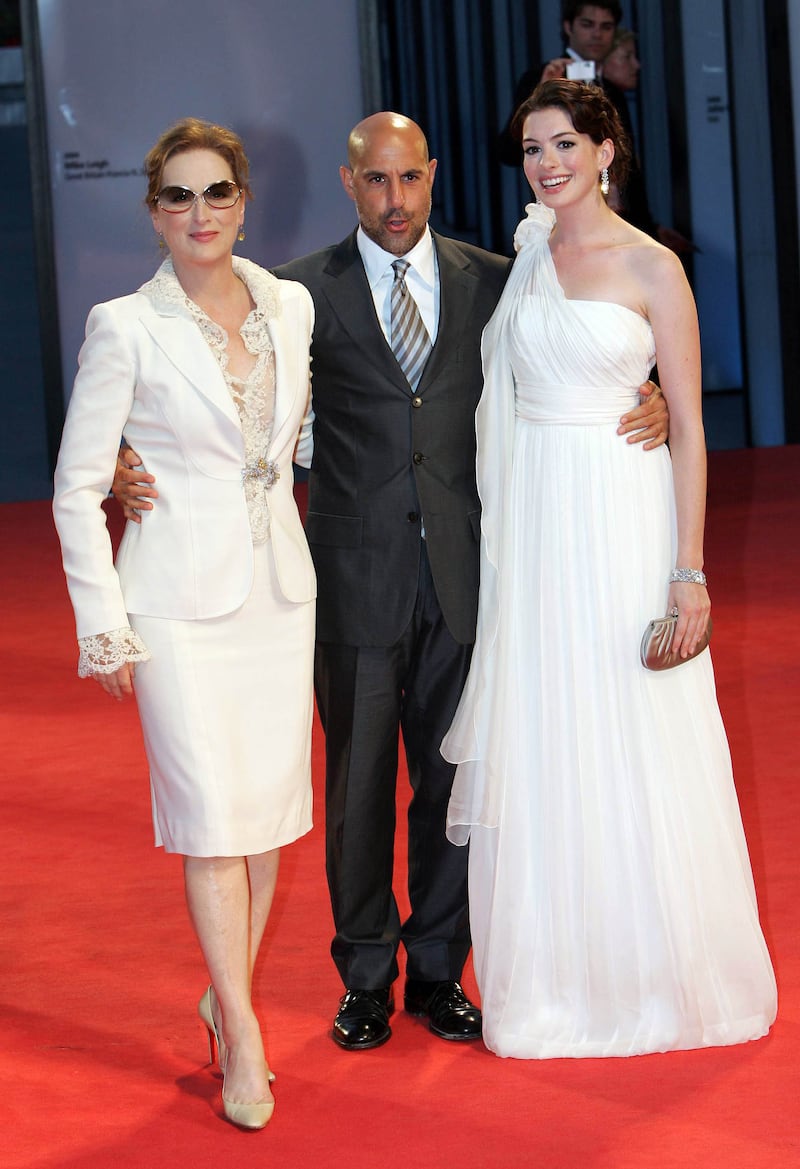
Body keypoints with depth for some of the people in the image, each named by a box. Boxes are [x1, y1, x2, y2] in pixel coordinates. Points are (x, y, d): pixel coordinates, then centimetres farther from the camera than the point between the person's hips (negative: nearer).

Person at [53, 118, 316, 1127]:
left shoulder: (292, 307, 4)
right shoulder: (125, 328, -8)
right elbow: (77, 489, -5)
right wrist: (105, 628, -7)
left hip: (281, 588, 5)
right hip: (180, 598, -4)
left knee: (270, 805, 8)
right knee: (213, 813, -4)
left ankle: (227, 993, 26)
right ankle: (243, 1039, 6)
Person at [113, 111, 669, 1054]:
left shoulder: (492, 282, 5)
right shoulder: (306, 293, -1)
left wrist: (648, 407, -10)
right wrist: (133, 467, -21)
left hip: (461, 576, 2)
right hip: (357, 578, -1)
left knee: (452, 781, 9)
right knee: (359, 784, 8)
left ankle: (438, 970, 24)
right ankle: (366, 978, 23)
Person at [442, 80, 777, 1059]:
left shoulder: (651, 268, -5)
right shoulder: (522, 261, 9)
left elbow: (689, 426, -6)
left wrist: (689, 567, -12)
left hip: (624, 523, -4)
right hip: (532, 525, 4)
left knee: (635, 750, 1)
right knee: (539, 752, 7)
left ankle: (660, 977, 17)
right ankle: (558, 979, 18)